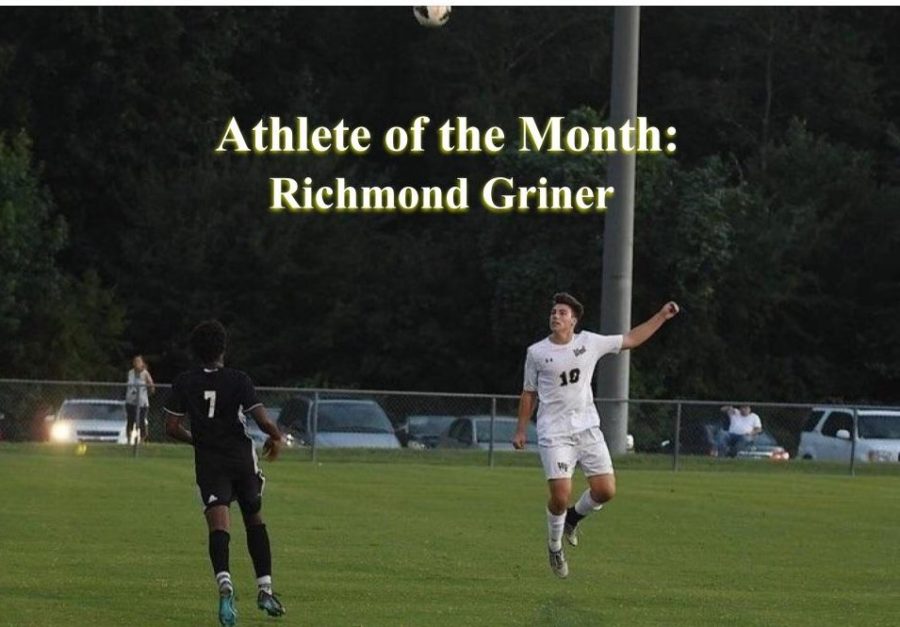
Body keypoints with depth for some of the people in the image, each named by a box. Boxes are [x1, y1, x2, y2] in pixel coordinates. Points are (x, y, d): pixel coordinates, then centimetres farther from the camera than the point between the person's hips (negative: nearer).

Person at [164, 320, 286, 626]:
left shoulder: (183, 382, 2)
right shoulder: (238, 380, -5)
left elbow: (172, 427, 4)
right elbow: (263, 421, -11)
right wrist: (276, 437, 11)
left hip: (208, 463, 0)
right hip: (241, 458, 0)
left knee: (219, 525, -12)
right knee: (255, 521, 19)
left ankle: (224, 583, -38)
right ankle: (265, 589, 15)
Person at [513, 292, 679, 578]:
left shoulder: (590, 343, 4)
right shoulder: (536, 353, 1)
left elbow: (631, 339, 13)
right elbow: (529, 393, 10)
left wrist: (662, 316, 9)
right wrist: (521, 431, 8)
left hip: (587, 428, 3)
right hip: (554, 434, -3)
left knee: (606, 490, -7)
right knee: (560, 496, -14)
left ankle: (574, 517, 25)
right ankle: (555, 547, 12)